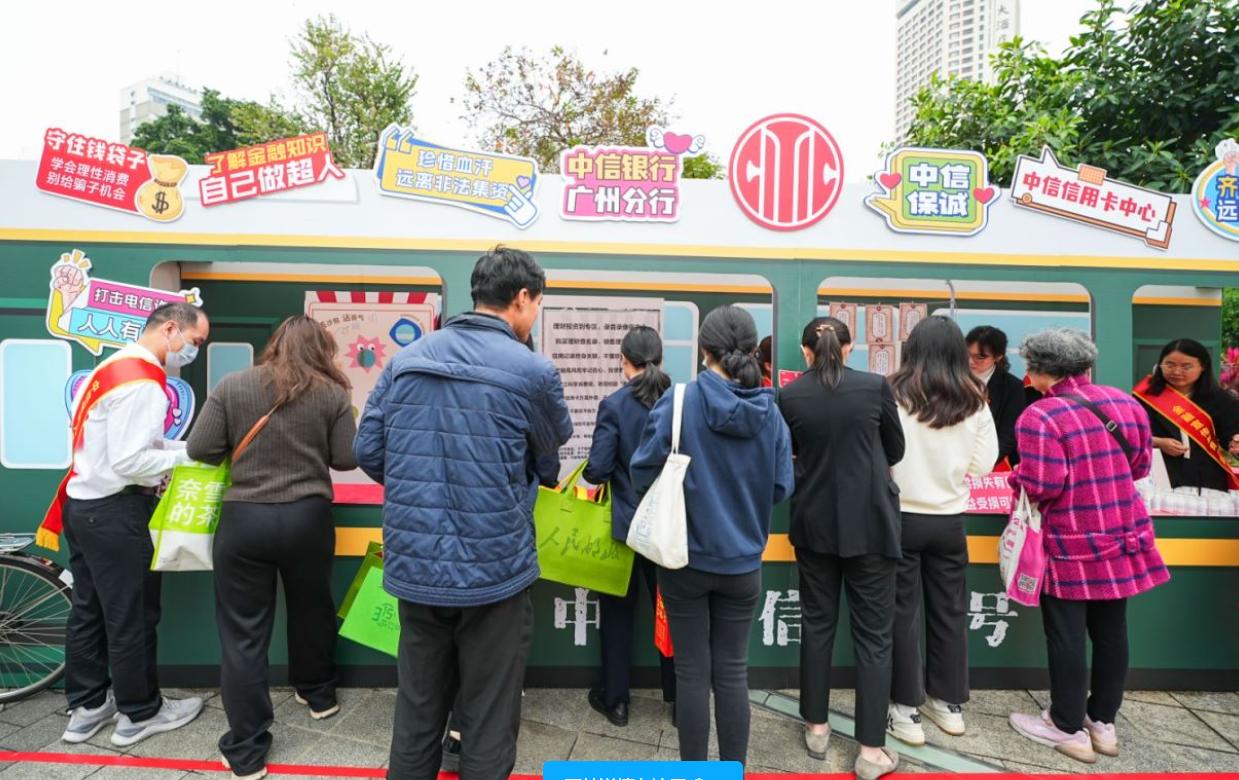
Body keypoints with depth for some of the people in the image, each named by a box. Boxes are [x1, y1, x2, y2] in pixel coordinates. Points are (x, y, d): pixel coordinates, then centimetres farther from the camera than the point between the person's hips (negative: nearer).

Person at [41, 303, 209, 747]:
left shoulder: (115, 365, 9)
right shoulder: (142, 382, -22)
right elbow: (129, 462, -25)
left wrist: (173, 448, 3)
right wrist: (188, 454, -14)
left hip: (85, 504, 10)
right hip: (115, 511, -10)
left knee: (89, 611, 18)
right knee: (132, 616, 4)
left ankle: (87, 708, 32)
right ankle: (140, 713, 19)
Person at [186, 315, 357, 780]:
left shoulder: (231, 387, -3)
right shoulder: (332, 394, -4)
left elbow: (200, 450, -3)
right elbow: (346, 460, -4)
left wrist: (242, 453, 15)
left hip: (243, 518, -1)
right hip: (308, 518, 1)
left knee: (243, 634, 8)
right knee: (312, 610, 23)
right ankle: (318, 695, 44)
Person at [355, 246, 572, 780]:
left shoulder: (406, 359, 2)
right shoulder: (533, 371, -13)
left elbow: (368, 450, 5)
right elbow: (554, 442, 6)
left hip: (413, 566, 5)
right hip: (493, 571, -5)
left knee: (417, 712, 21)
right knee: (488, 722, 13)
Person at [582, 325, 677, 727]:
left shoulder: (614, 405, -15)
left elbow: (597, 469, -16)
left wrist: (591, 475, 6)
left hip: (625, 522, -3)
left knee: (618, 611, 14)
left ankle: (615, 699, 28)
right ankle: (679, 697, 30)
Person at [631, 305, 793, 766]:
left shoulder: (679, 401, -15)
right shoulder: (770, 412, -6)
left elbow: (643, 473, -11)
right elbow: (781, 489, 0)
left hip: (686, 558, -2)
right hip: (742, 560, 2)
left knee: (693, 672, 13)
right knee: (732, 672, 16)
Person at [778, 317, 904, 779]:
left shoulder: (790, 395, -5)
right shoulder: (875, 386, -7)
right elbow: (896, 451, 6)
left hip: (813, 523, 2)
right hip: (870, 523, -1)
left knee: (817, 624, 15)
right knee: (873, 634, 8)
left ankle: (816, 728, 29)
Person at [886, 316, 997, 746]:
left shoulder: (894, 395, -14)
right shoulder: (975, 401, -4)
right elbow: (984, 463, 2)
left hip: (901, 517, -3)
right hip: (949, 520, 3)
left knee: (903, 614, 8)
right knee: (949, 612, 17)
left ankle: (907, 711, 18)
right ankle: (948, 704, 31)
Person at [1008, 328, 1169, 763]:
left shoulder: (1040, 416, -20)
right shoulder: (1124, 402, 2)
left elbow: (1042, 487, -23)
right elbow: (1141, 466, 11)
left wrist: (1018, 477, -2)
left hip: (1072, 546, -7)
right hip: (1122, 537, 7)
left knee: (1066, 637, 7)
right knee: (1111, 632, 16)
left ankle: (1069, 729, 20)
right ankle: (1103, 723, 31)